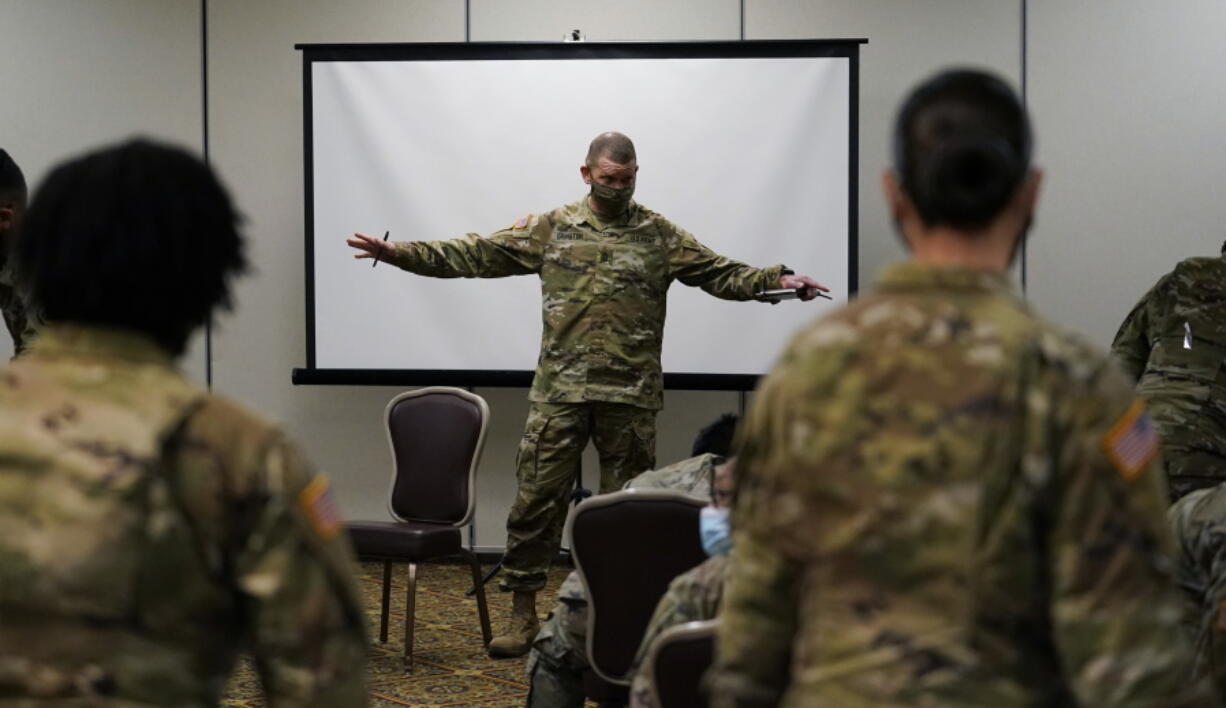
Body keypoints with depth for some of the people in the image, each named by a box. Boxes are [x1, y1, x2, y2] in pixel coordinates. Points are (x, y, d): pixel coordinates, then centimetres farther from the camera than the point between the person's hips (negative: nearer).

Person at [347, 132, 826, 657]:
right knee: (536, 500, -1)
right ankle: (522, 616, 10)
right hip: (559, 392, 0)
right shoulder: (550, 229, 6)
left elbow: (723, 275, 3)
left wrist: (777, 279, -14)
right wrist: (399, 254, -5)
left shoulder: (660, 236, 6)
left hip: (630, 396, 0)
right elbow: (476, 256, 3)